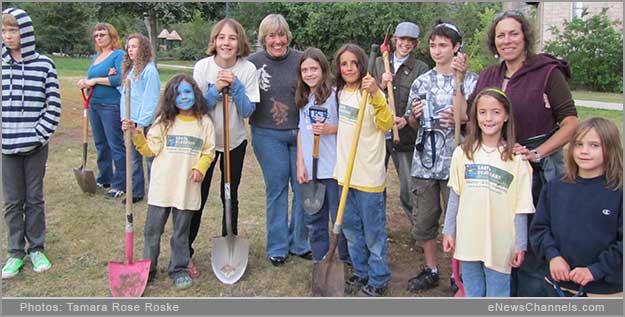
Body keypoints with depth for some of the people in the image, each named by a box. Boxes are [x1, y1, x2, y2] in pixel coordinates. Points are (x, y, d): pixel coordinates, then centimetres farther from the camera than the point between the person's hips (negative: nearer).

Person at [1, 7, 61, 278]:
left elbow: (53, 106, -2)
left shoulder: (44, 65, -3)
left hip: (35, 145, -1)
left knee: (35, 199, 10)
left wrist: (40, 134, -9)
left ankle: (36, 249, 24)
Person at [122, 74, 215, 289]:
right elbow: (150, 149, 2)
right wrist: (135, 134, -10)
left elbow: (209, 151, 6)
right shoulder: (164, 121, 2)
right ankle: (147, 269, 24)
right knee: (153, 229, 9)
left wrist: (201, 167, -10)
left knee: (181, 231, 12)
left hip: (187, 189, 0)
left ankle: (179, 269, 26)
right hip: (161, 186, 1)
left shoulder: (204, 122, 2)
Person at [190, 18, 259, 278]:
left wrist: (235, 85, -25)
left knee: (230, 196, 11)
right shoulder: (202, 67, -12)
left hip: (235, 141, 1)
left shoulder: (247, 69, -12)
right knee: (197, 196, 0)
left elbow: (248, 111, -13)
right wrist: (216, 89, -24)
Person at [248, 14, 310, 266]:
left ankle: (299, 243, 22)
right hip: (268, 136, -1)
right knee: (276, 189, 5)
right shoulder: (252, 62, -2)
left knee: (304, 188, 5)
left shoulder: (300, 60, 0)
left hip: (301, 133, 1)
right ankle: (277, 247, 19)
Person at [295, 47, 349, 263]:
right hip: (310, 169, 6)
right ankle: (320, 260, 29)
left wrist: (329, 129, -21)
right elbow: (301, 132, 13)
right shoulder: (304, 99, 12)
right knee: (314, 219, 14)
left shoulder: (335, 94, -8)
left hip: (333, 167, -6)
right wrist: (300, 164, 6)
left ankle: (347, 261, 22)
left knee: (340, 217, 5)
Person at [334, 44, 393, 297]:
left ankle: (378, 280, 21)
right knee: (351, 228, 18)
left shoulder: (370, 93, -12)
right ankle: (361, 273, 34)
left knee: (373, 232, 6)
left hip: (369, 174, -7)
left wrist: (376, 94, -36)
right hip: (345, 171, 7)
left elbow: (386, 124, -27)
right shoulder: (340, 92, 9)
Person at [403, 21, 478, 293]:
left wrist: (458, 79, -15)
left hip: (454, 161, -4)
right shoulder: (421, 82, 9)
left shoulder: (470, 80, -1)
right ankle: (431, 270, 28)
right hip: (424, 160, 4)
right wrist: (415, 115, -6)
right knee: (422, 220, 10)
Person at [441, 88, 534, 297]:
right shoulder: (462, 153, -1)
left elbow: (521, 207, -4)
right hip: (468, 239, 3)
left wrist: (520, 245, -3)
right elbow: (455, 196, 5)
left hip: (500, 243, -2)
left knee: (498, 295, 11)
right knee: (473, 294, 18)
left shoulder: (516, 158, -8)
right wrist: (448, 231, 6)